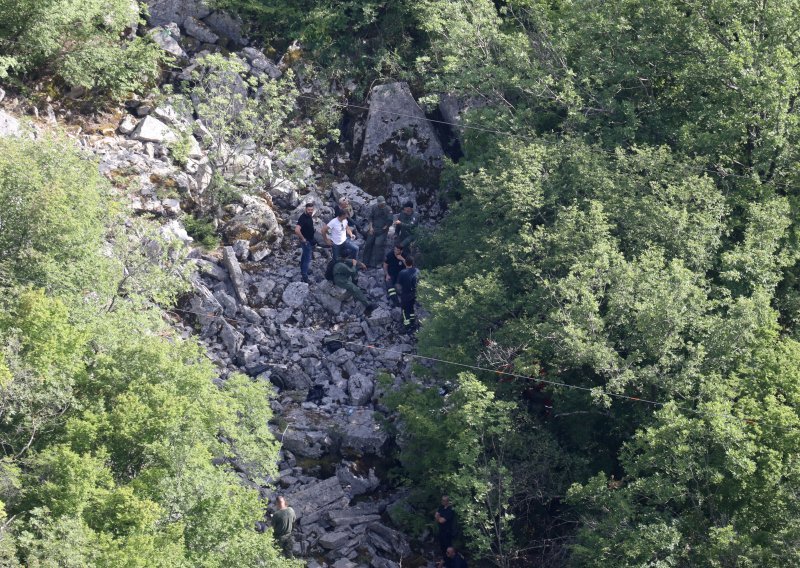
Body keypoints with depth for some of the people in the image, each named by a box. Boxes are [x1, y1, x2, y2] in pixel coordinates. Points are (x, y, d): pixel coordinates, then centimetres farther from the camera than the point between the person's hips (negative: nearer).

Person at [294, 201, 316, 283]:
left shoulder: (309, 216, -2)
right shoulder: (303, 218, -29)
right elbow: (297, 230, -40)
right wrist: (303, 239, -28)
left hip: (310, 240, 9)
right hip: (306, 241, -9)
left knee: (305, 256, 24)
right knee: (307, 258, -7)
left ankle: (303, 271, 42)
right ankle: (304, 276, -3)